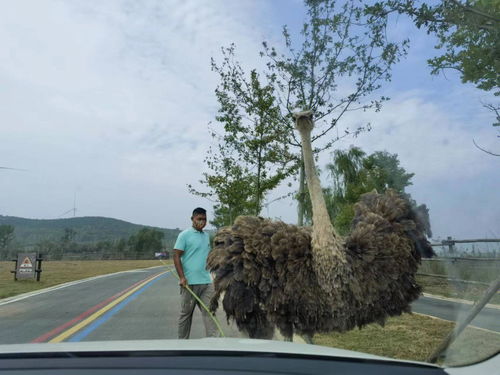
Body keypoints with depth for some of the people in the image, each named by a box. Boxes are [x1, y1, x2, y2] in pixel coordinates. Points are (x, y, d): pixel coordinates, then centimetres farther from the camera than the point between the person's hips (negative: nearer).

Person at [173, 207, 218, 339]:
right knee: (186, 313, 9)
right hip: (189, 282, -5)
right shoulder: (185, 235, -5)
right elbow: (176, 256, -9)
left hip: (206, 282, 5)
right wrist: (181, 277, -16)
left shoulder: (206, 236, 14)